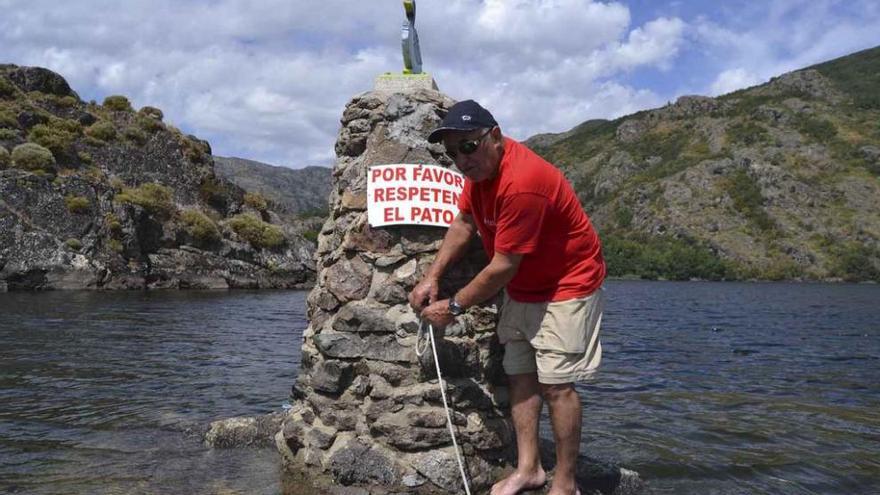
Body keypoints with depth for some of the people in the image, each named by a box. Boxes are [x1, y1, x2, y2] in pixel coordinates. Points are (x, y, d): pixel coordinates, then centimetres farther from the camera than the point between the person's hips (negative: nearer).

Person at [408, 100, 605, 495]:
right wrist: (432, 277, -1)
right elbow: (463, 223, 7)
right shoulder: (481, 165, -4)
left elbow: (502, 268, -27)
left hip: (566, 285, -9)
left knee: (555, 383, -7)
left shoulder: (521, 183, -32)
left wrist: (452, 307, -16)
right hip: (522, 288, 9)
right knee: (519, 374, 8)